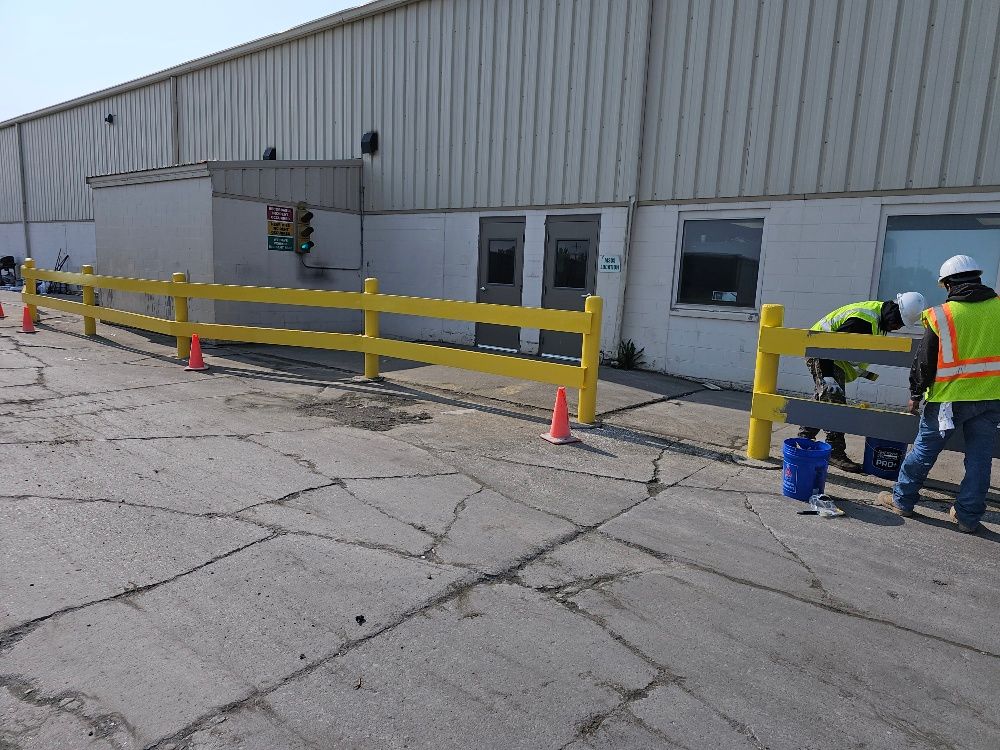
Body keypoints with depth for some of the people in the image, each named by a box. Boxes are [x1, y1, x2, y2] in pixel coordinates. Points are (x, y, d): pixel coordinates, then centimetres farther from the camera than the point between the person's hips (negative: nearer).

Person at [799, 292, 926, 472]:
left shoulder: (879, 315, 5)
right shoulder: (864, 320, -27)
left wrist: (861, 370, 14)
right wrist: (827, 376, -33)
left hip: (832, 356, 11)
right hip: (821, 355, -11)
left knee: (822, 401, 16)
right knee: (835, 402, -14)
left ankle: (803, 440, 25)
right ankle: (835, 452, -11)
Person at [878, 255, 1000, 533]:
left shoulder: (941, 316, -9)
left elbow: (924, 361, -5)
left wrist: (915, 394, 6)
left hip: (950, 396, -3)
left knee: (924, 450, 10)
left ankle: (902, 500, 23)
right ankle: (968, 516, 17)